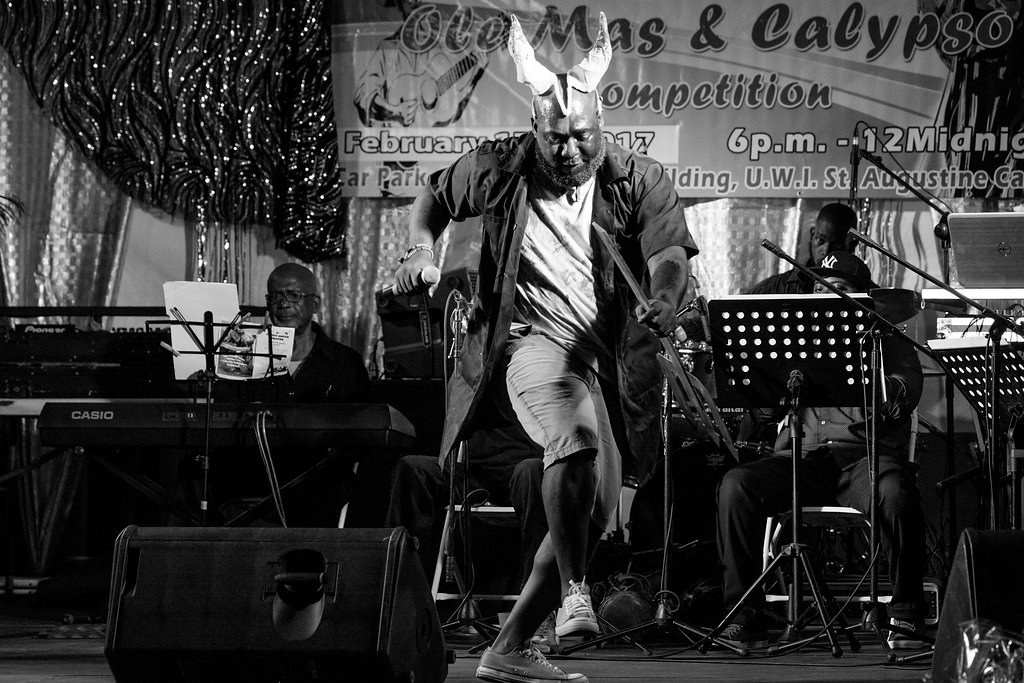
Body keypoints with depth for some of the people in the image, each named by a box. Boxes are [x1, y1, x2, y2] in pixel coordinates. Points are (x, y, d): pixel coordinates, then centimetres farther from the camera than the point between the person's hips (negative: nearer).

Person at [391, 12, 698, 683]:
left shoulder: (641, 181, -3)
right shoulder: (502, 168, -1)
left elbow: (670, 257, -16)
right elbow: (433, 198, 17)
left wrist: (666, 301, -39)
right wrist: (423, 247, -4)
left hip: (609, 356, 4)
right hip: (535, 339, -4)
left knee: (597, 511, 6)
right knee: (577, 433, -36)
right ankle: (573, 590, -24)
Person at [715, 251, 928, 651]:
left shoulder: (888, 341, 15)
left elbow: (905, 391, -4)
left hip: (868, 454, -3)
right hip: (803, 456, 3)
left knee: (895, 493, -37)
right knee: (736, 485, -25)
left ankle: (906, 616, -23)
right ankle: (744, 615, -22)